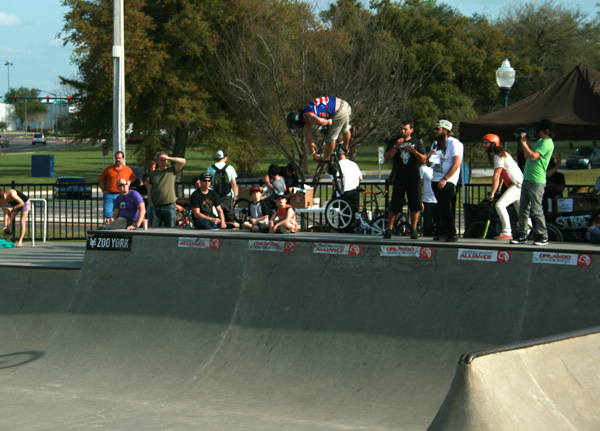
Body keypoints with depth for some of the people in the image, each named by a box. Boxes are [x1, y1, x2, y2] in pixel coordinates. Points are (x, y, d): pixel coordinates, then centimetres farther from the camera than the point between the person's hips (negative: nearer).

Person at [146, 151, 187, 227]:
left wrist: (168, 158, -6)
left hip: (169, 206, -2)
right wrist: (151, 203, 1)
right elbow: (149, 190, 13)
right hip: (155, 206, 2)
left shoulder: (172, 170, 8)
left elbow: (182, 161, -6)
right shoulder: (152, 174, 14)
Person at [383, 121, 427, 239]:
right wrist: (396, 146, -11)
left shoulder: (417, 142, 9)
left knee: (415, 205, -1)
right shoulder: (394, 141, 8)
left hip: (414, 179, 1)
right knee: (394, 206, -6)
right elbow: (387, 158, 0)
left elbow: (424, 160, 4)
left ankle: (413, 230, 10)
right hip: (399, 178, -1)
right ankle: (389, 229, 2)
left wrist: (413, 151, -11)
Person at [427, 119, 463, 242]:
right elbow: (428, 164, 21)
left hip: (448, 182, -7)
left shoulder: (454, 143, -7)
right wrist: (430, 156, -3)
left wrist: (445, 179, -18)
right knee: (442, 209, 6)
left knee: (447, 208, -12)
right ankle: (445, 233, 10)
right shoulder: (435, 144, 18)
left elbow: (457, 163, -15)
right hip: (436, 181, 7)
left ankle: (452, 234, -8)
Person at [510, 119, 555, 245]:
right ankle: (522, 236, 14)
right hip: (527, 179, 10)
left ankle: (543, 237, 0)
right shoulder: (540, 141, 19)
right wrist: (525, 142, 13)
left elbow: (533, 157, -23)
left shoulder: (547, 143, -12)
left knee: (536, 210, -7)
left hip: (537, 181, -10)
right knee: (523, 209, 9)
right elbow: (527, 157, 22)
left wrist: (524, 143, -14)